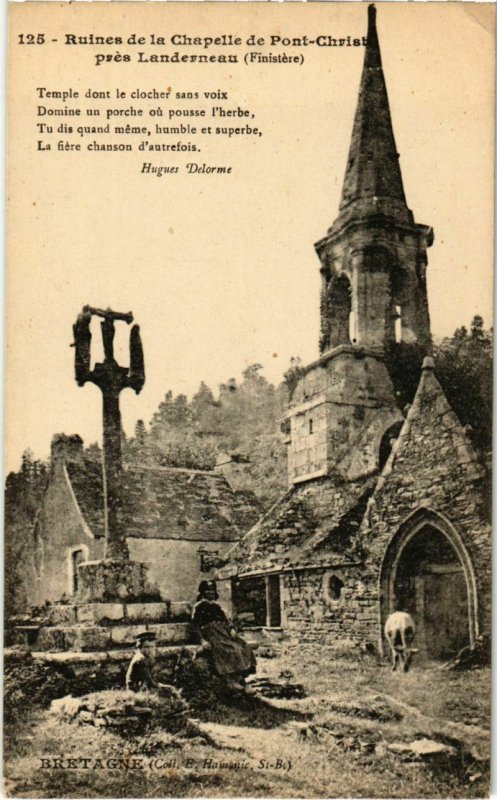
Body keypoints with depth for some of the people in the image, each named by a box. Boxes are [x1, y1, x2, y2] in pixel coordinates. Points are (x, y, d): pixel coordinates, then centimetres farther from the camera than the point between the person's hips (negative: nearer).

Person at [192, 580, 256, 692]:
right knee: (228, 649, -32)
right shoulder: (198, 607, 6)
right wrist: (203, 640, -15)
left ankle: (240, 677, -24)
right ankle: (230, 680, -35)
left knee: (243, 647, -18)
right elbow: (196, 626, -2)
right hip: (210, 633, -6)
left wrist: (232, 629, -1)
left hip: (224, 631, 6)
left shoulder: (216, 606, 26)